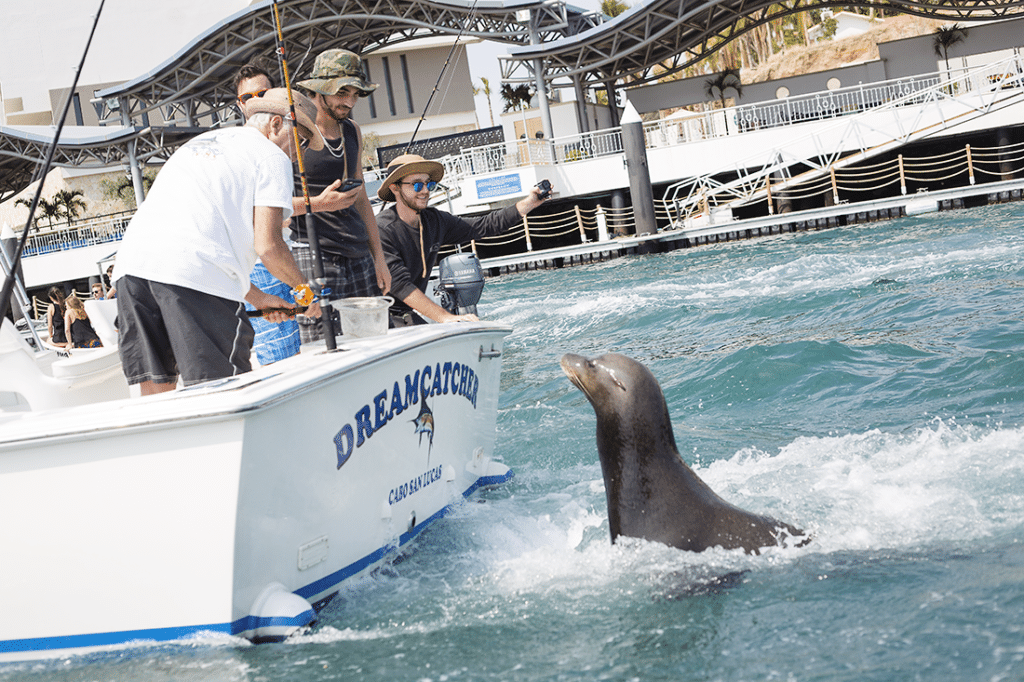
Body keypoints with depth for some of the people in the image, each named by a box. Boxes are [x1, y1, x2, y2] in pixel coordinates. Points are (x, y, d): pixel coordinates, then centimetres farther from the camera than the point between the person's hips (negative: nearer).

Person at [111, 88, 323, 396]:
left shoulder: (199, 143, 34)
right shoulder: (272, 156, 10)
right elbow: (267, 246, -1)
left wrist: (255, 296, 34)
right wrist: (304, 289, 17)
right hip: (194, 273, -7)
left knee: (155, 391, 8)